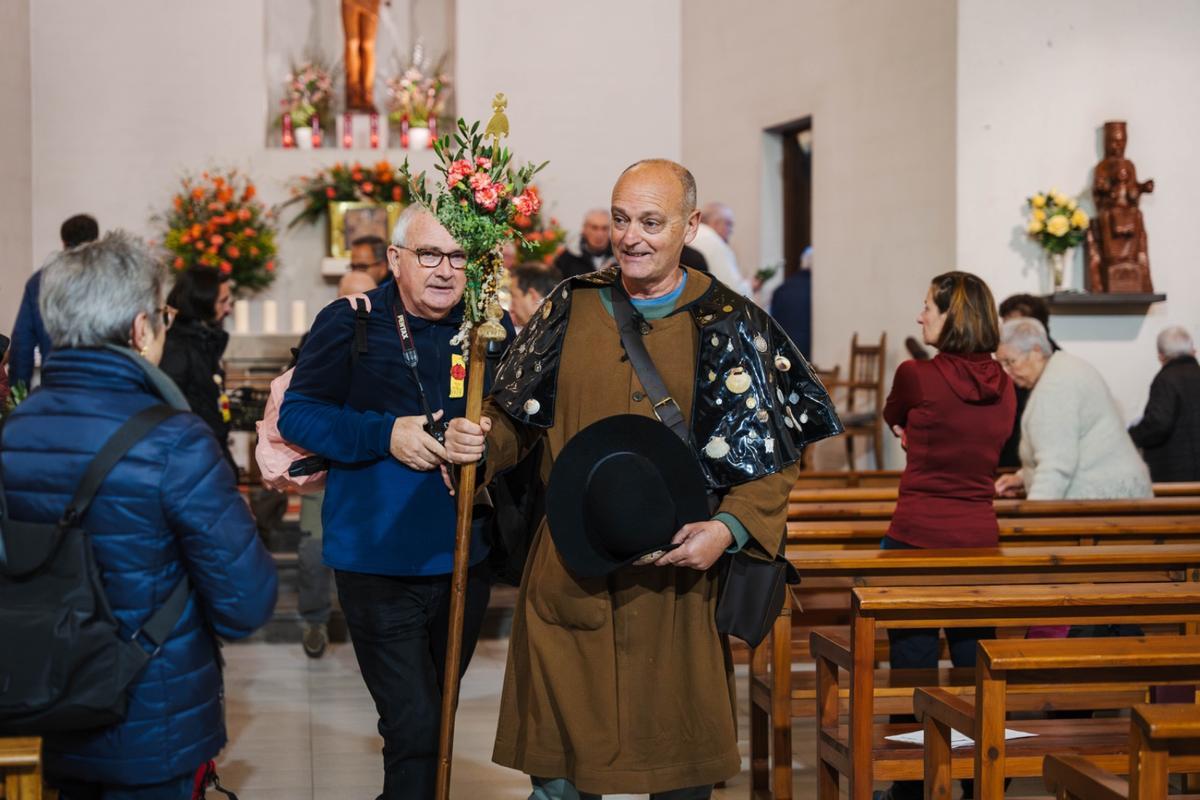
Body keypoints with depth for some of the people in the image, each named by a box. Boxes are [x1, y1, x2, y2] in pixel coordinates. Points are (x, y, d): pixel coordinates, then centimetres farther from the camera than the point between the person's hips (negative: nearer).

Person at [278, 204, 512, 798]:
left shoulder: (490, 327, 2)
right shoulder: (349, 324, -7)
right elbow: (297, 413, -6)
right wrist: (386, 434, -19)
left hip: (464, 562, 4)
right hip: (378, 565, -4)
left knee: (437, 716, 22)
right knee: (415, 726, -9)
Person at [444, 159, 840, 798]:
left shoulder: (729, 326, 0)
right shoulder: (572, 308, 5)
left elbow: (774, 458, -1)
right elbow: (517, 420, 12)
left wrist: (730, 528, -17)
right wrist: (479, 441, -10)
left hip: (678, 579, -1)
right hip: (571, 582, 1)